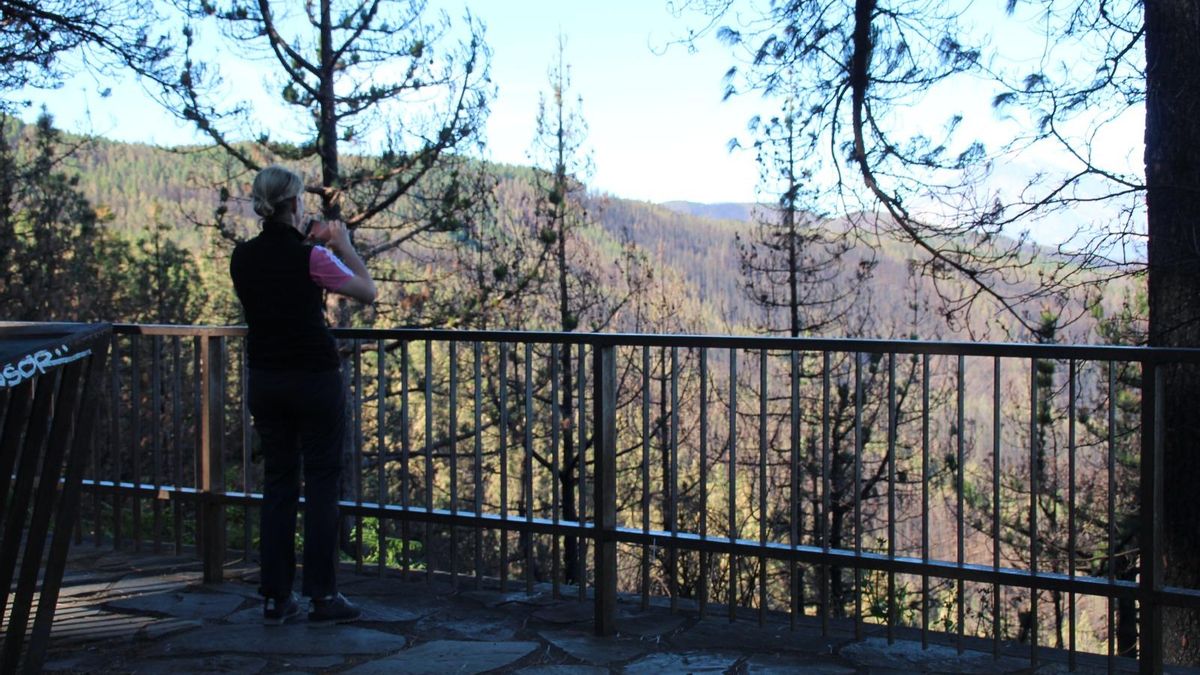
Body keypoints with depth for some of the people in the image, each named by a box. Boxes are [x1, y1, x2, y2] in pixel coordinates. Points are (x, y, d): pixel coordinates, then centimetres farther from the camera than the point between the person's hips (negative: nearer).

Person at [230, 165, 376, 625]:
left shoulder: (243, 258, 3)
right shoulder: (310, 257, -14)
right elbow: (368, 292, -2)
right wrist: (343, 245, 8)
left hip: (265, 381, 6)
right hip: (315, 379, -5)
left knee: (278, 483, 11)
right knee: (322, 484, 3)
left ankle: (276, 598, 13)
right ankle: (323, 595, 6)